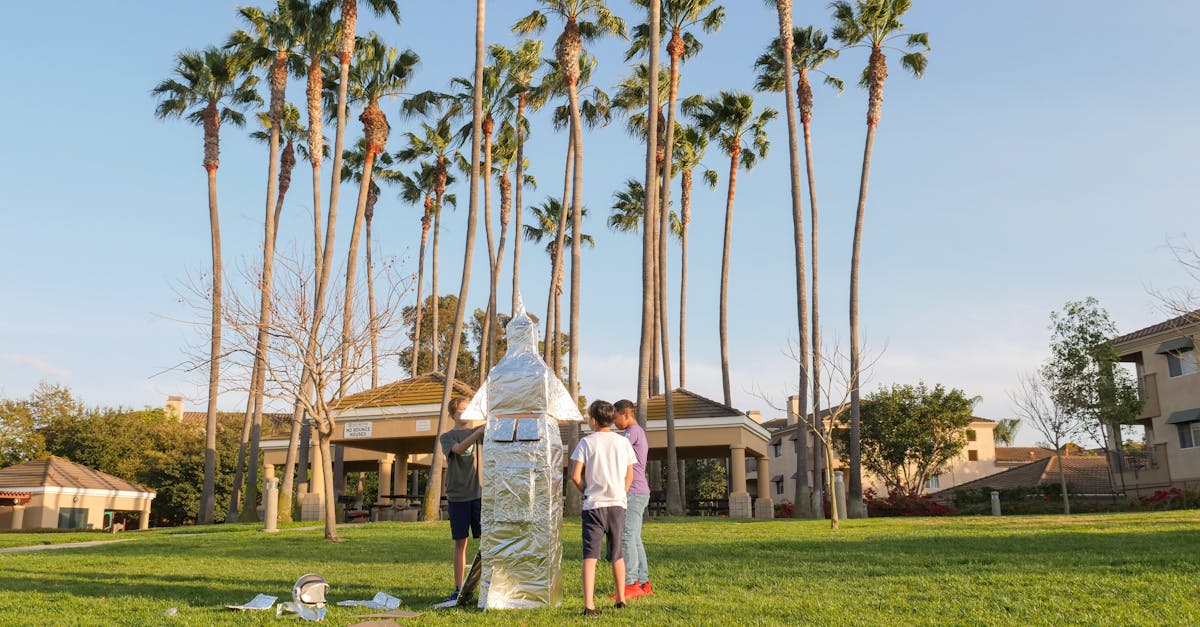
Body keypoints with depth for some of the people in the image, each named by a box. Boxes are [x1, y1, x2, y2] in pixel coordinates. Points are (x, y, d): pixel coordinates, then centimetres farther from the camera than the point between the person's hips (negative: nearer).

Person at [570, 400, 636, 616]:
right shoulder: (623, 442, 5)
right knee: (616, 554, 18)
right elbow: (629, 475, 10)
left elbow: (575, 476, -8)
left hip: (593, 504, -3)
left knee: (590, 555, -5)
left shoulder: (586, 442, -4)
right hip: (618, 504, 3)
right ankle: (621, 599, 28)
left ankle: (589, 604, -15)